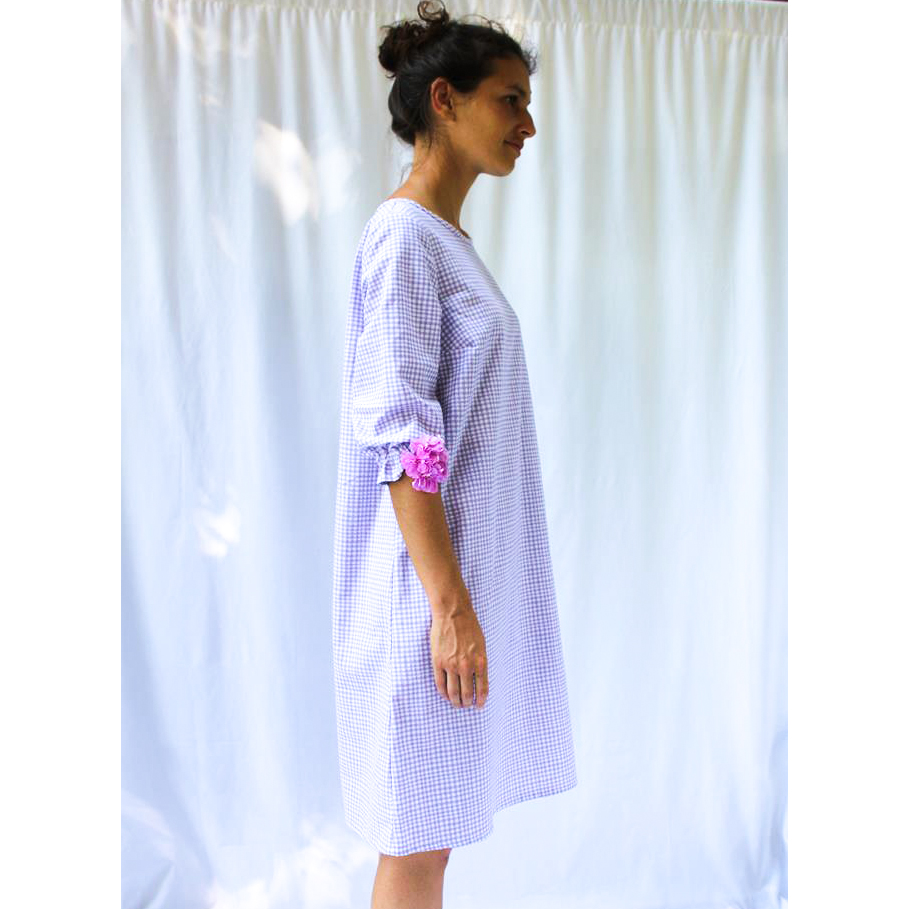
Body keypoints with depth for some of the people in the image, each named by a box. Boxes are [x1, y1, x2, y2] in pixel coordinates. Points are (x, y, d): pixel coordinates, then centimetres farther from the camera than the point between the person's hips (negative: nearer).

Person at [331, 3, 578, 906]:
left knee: (431, 834, 18)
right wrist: (450, 605, -20)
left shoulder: (445, 238, 15)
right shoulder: (404, 235, -13)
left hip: (462, 568, 9)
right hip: (428, 582, -9)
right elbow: (400, 437, -19)